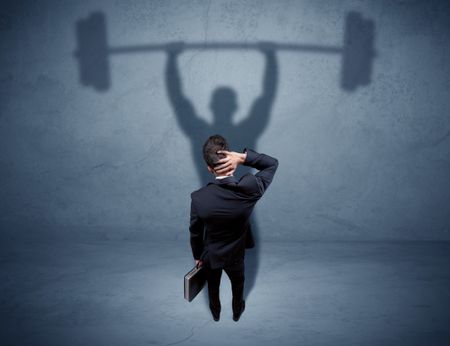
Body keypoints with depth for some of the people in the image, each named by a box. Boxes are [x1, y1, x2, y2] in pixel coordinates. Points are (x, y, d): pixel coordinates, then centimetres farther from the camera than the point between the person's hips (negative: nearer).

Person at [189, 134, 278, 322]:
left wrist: (197, 256, 7)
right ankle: (237, 311, 61)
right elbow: (272, 163, -14)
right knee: (238, 285, 34)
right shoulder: (250, 189, -32)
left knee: (213, 287, 32)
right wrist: (243, 157, -32)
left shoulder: (199, 198, -31)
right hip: (235, 255, 0)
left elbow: (195, 233, -14)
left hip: (211, 256, 0)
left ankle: (215, 313, 61)